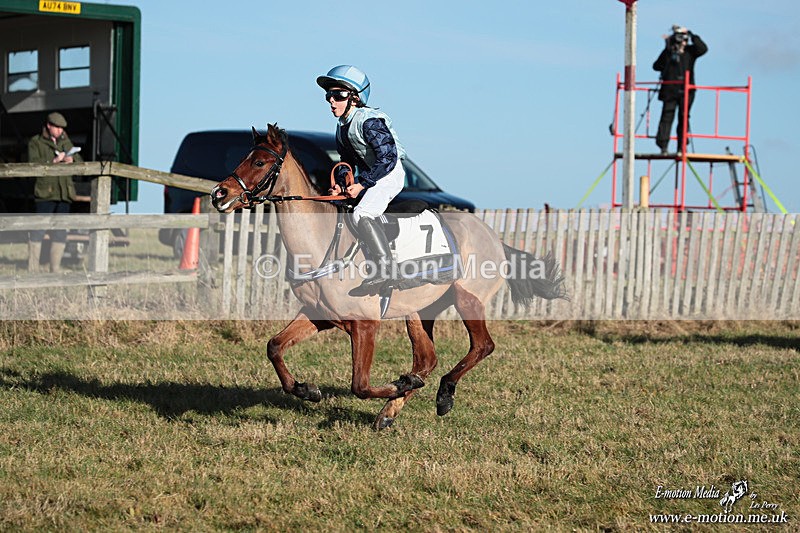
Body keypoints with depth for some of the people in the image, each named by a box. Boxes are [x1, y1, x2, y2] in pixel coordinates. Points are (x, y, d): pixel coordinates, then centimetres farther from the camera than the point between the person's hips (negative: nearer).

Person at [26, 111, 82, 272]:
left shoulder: (66, 142, 19)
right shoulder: (35, 143, 4)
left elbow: (80, 163, 16)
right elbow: (33, 164, -10)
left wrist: (72, 160, -6)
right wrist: (54, 161, -20)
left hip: (64, 193, 5)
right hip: (45, 192, -5)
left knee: (60, 231, 5)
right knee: (39, 228, -9)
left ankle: (55, 268, 11)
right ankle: (32, 268, -5)